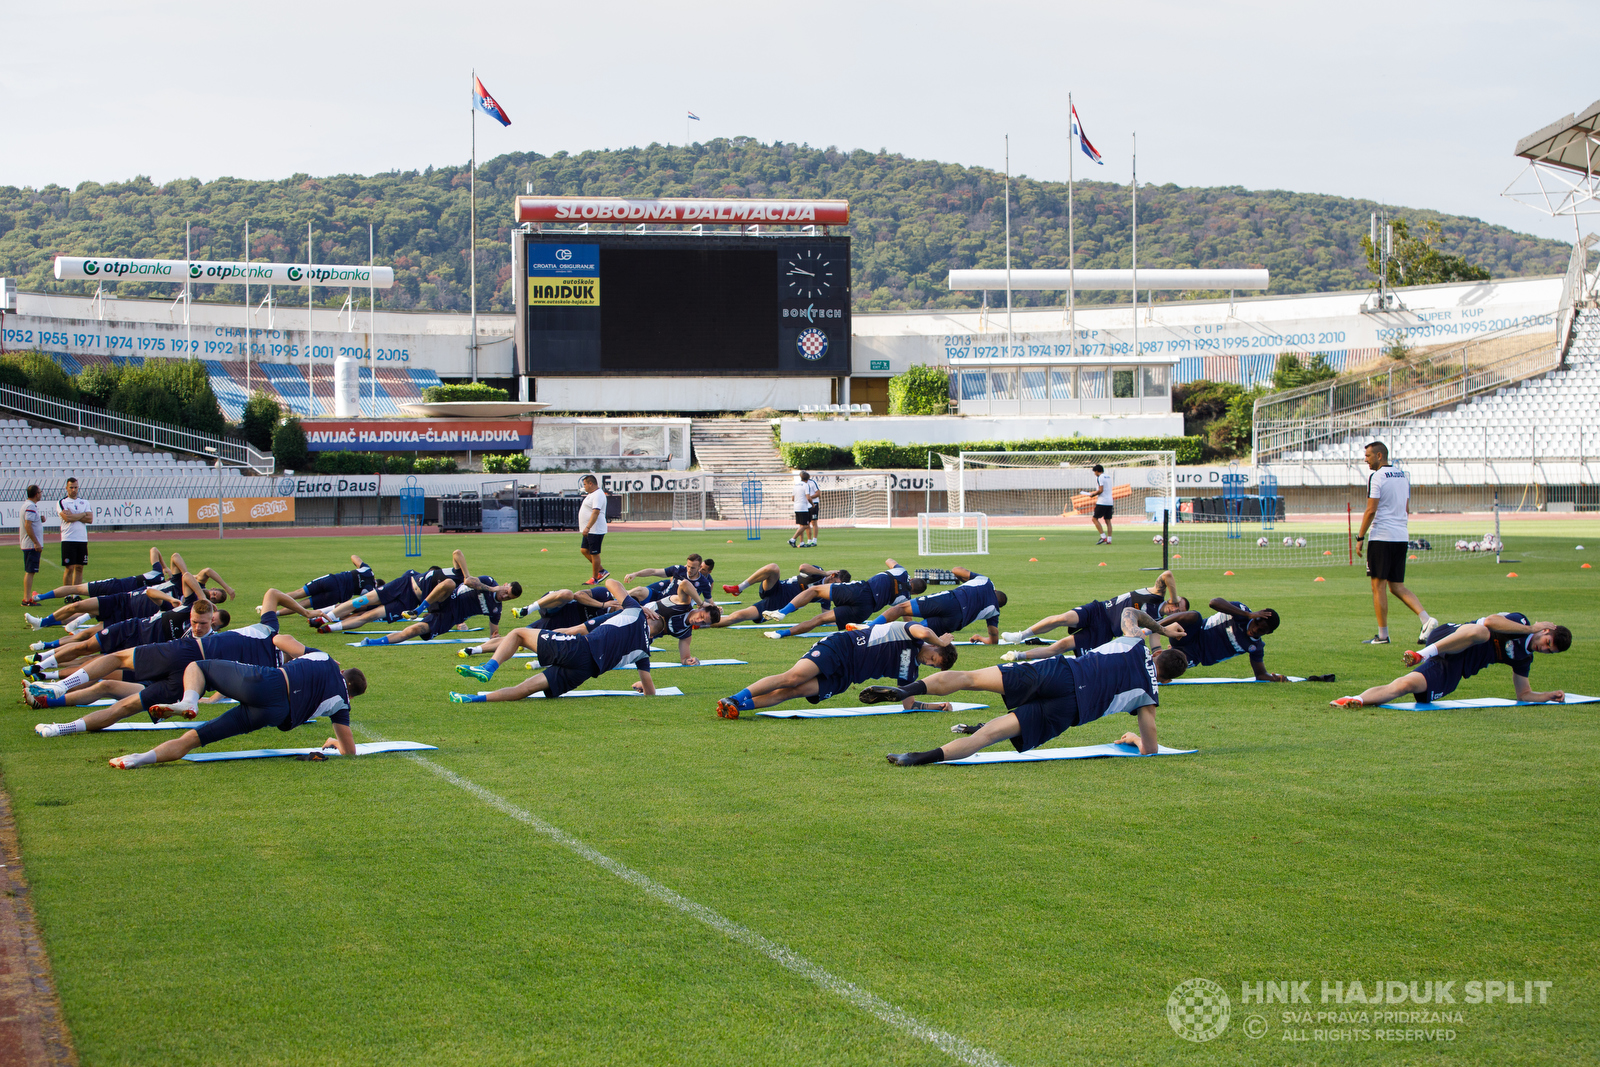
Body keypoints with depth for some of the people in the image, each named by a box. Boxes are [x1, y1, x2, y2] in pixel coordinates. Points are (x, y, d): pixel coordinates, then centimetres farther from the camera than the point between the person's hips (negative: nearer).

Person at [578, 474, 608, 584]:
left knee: (594, 554, -4)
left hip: (595, 530, -11)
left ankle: (595, 579, 4)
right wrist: (586, 528, 26)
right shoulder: (592, 494, 17)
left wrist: (588, 528, -33)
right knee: (584, 550, 13)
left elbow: (596, 512, -27)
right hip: (589, 531, 11)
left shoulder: (598, 495, -18)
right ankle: (602, 571, 19)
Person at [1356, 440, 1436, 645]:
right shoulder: (1403, 476, 14)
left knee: (1379, 586, 0)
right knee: (1397, 586, 11)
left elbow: (1371, 510, -14)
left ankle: (1382, 634, 1)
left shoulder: (1376, 477, -9)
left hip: (1381, 537, -7)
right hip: (1401, 536, 7)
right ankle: (1426, 619, -7)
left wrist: (1360, 538, -9)